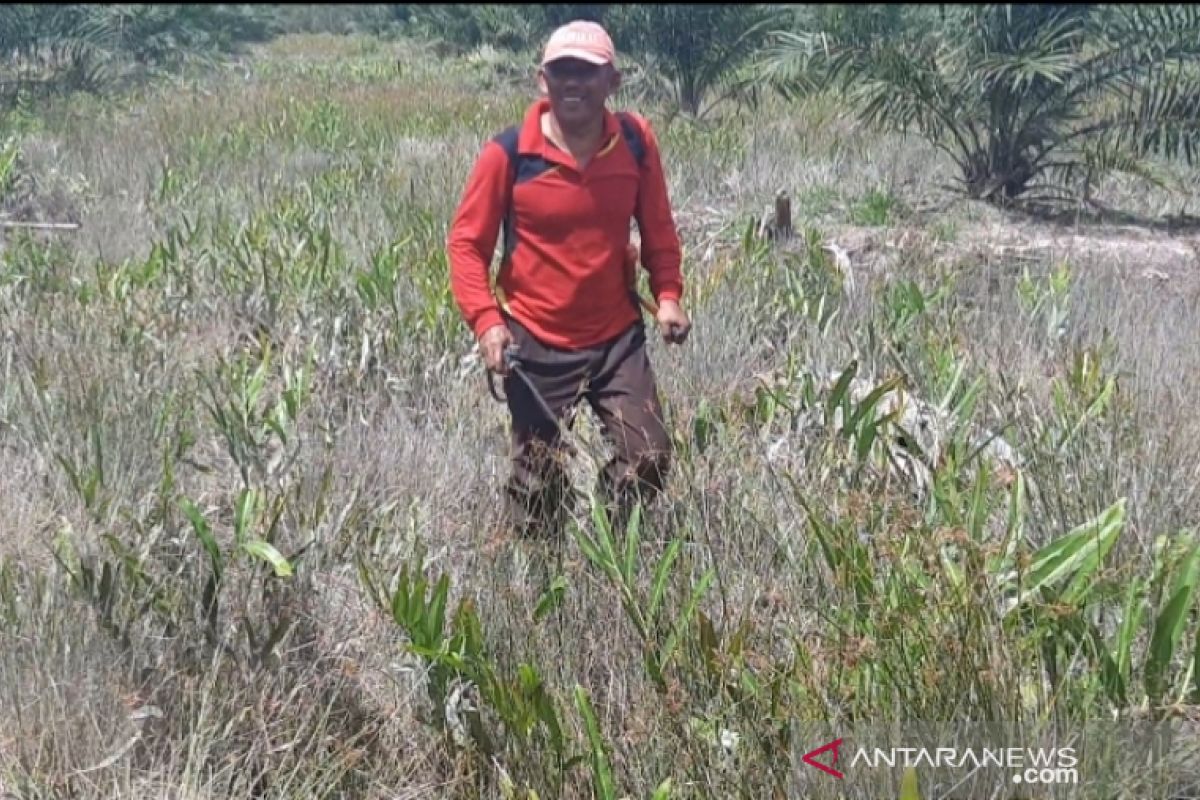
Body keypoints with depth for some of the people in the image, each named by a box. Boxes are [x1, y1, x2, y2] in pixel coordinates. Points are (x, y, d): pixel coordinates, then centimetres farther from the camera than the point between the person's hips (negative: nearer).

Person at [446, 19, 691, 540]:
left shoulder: (635, 141, -5)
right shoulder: (508, 153, -14)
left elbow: (658, 228, 9)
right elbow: (466, 242, -7)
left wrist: (668, 294, -4)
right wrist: (485, 319, -19)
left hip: (618, 336, 3)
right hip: (536, 343, -2)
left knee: (649, 457, 0)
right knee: (538, 477, 8)